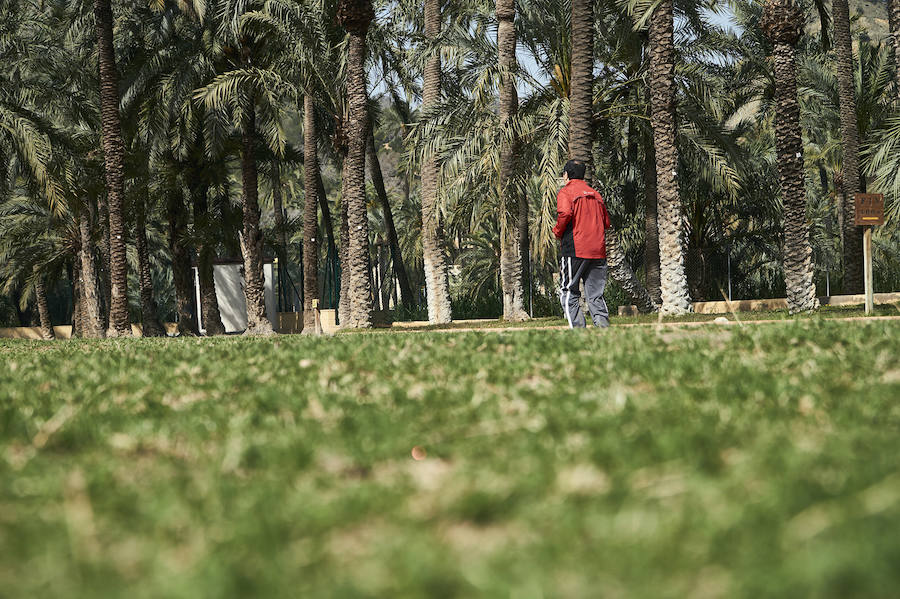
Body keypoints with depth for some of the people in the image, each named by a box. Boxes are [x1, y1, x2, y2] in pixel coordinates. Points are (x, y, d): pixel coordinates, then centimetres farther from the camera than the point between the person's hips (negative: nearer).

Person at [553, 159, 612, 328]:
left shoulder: (565, 192, 2)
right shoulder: (595, 194, 20)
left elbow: (565, 213, -17)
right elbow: (606, 222, 17)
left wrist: (557, 231, -2)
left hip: (575, 249, -5)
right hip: (598, 251, 5)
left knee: (569, 292, -1)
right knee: (595, 294, 7)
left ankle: (578, 328, -11)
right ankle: (603, 323, -9)